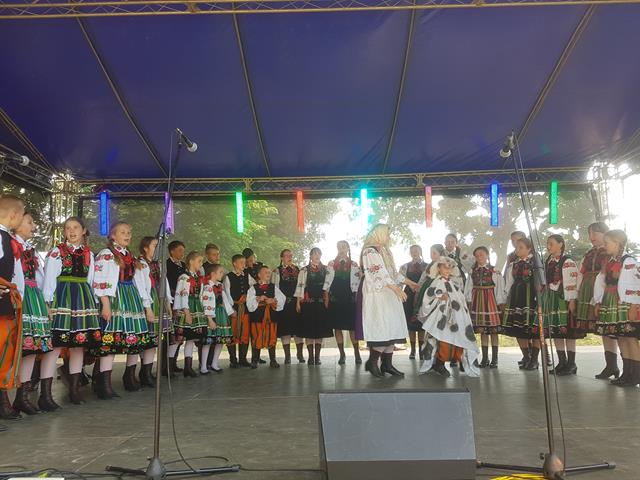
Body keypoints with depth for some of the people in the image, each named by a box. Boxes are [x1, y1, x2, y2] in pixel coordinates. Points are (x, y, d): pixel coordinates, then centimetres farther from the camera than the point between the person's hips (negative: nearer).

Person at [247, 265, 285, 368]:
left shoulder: (274, 287, 13)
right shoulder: (253, 288, 6)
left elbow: (282, 298, 3)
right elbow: (249, 302, -4)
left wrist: (273, 300, -12)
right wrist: (258, 299, -17)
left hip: (271, 314, 2)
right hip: (257, 314, -2)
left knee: (272, 337, 3)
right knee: (257, 337, -1)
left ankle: (273, 360, 12)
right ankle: (254, 361, 9)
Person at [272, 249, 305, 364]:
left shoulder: (298, 270, 13)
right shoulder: (277, 271, 5)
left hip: (297, 302, 2)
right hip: (283, 303, -2)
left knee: (298, 327, 3)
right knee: (285, 328, -1)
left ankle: (300, 353, 14)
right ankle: (287, 356, 7)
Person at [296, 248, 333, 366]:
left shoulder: (326, 270, 12)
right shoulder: (304, 270, 7)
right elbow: (300, 286, 2)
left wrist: (327, 300, -2)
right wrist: (298, 303, -6)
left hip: (322, 303, 2)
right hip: (308, 302, -2)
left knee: (320, 329, 1)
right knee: (308, 329, -3)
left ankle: (317, 356, 7)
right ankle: (311, 356, 2)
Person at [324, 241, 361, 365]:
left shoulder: (354, 265, 8)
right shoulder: (331, 264, 10)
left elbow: (357, 283, 5)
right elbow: (327, 281, 5)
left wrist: (357, 298, -1)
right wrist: (326, 296, -1)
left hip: (350, 298, -1)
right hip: (335, 298, 1)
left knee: (352, 327, -3)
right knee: (337, 327, 2)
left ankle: (357, 353, 5)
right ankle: (342, 354, 9)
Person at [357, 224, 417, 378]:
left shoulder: (385, 251, 18)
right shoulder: (370, 251, -11)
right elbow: (379, 274, -20)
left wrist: (409, 283, 24)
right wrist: (397, 289, -26)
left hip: (389, 295, 9)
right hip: (377, 295, -9)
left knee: (392, 330, 5)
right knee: (383, 330, -13)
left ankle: (387, 364, 10)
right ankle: (372, 362, -1)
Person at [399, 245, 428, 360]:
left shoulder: (427, 266, 6)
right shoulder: (405, 267, 8)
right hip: (409, 297, 1)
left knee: (421, 323, 1)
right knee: (411, 323, 2)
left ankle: (421, 349, 10)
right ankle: (413, 350, 10)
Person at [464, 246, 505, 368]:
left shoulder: (494, 270, -3)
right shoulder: (473, 271, 7)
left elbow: (499, 287, -5)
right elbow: (469, 287, 7)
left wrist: (500, 303, -8)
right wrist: (469, 302, 2)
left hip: (490, 301, -3)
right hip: (477, 301, 3)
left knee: (493, 331, 0)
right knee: (482, 331, 8)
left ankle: (494, 359, 7)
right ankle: (484, 358, 15)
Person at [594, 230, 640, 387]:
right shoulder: (609, 263, 15)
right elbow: (601, 283, 17)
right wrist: (599, 303, 14)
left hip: (625, 305, -8)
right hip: (610, 306, 8)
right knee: (620, 339, 10)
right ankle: (627, 373, 17)